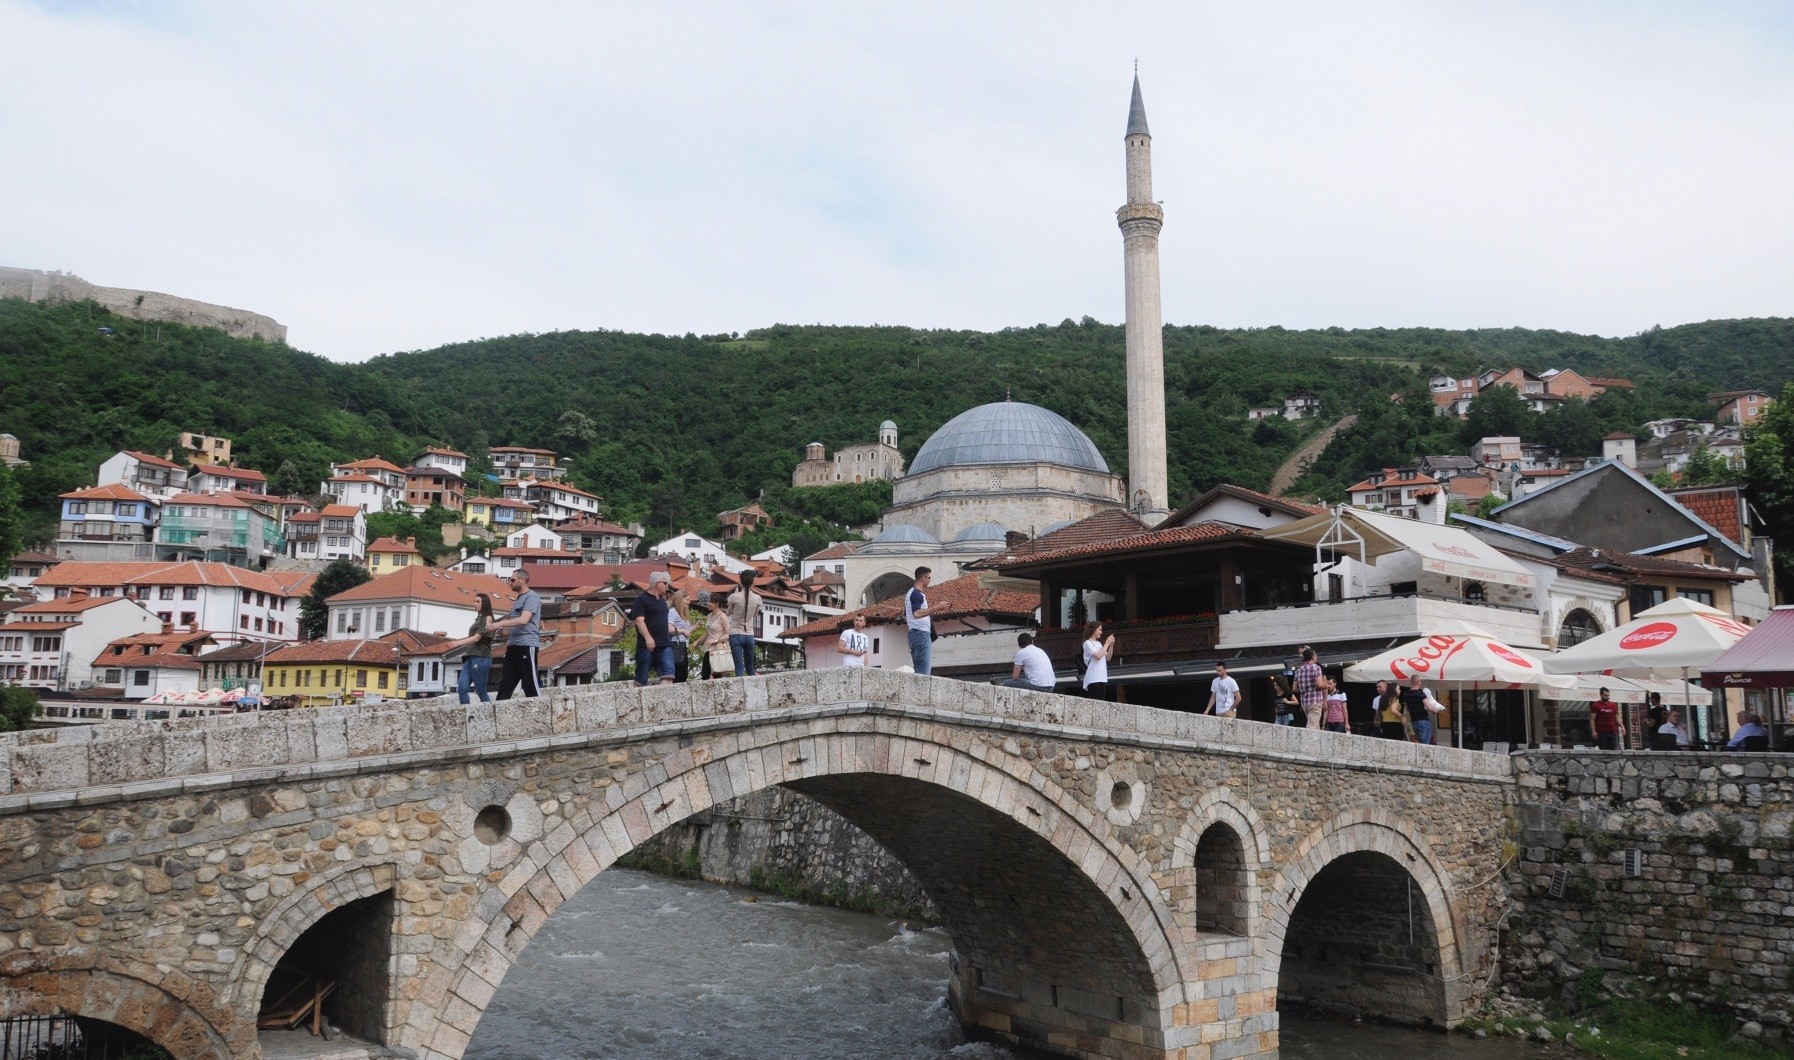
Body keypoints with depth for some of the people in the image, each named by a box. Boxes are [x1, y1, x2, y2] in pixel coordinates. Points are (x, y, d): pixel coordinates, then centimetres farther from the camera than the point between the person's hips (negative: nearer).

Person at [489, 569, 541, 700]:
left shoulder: (531, 597, -9)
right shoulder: (518, 598, 21)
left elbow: (523, 620, -22)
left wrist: (500, 624, -25)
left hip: (527, 645, -9)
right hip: (513, 645, 9)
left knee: (529, 684, -7)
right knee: (505, 683, 5)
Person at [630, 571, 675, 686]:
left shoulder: (662, 600, 19)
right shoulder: (642, 599, -5)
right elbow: (639, 620, -16)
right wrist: (648, 638, -26)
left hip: (664, 644, 7)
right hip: (647, 645, -7)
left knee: (668, 673, -10)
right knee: (641, 679, 2)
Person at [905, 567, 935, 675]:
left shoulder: (910, 592, 20)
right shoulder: (917, 594, -11)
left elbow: (905, 616, 27)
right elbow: (917, 613, -27)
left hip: (913, 633, 10)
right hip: (921, 633, -10)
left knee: (918, 671, 8)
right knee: (923, 672, -14)